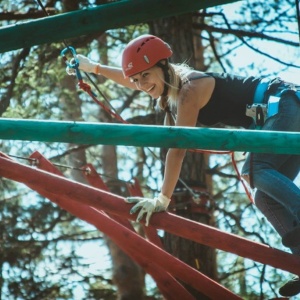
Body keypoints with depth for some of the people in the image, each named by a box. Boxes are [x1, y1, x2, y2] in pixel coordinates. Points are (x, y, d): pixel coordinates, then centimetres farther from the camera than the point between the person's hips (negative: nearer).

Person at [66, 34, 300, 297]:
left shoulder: (189, 88, -19)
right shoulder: (173, 85, 9)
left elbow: (177, 149, -23)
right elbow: (134, 80, 31)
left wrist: (163, 199, -24)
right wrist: (94, 67, 38)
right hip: (274, 116, 9)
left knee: (256, 170, -32)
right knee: (266, 198, -1)